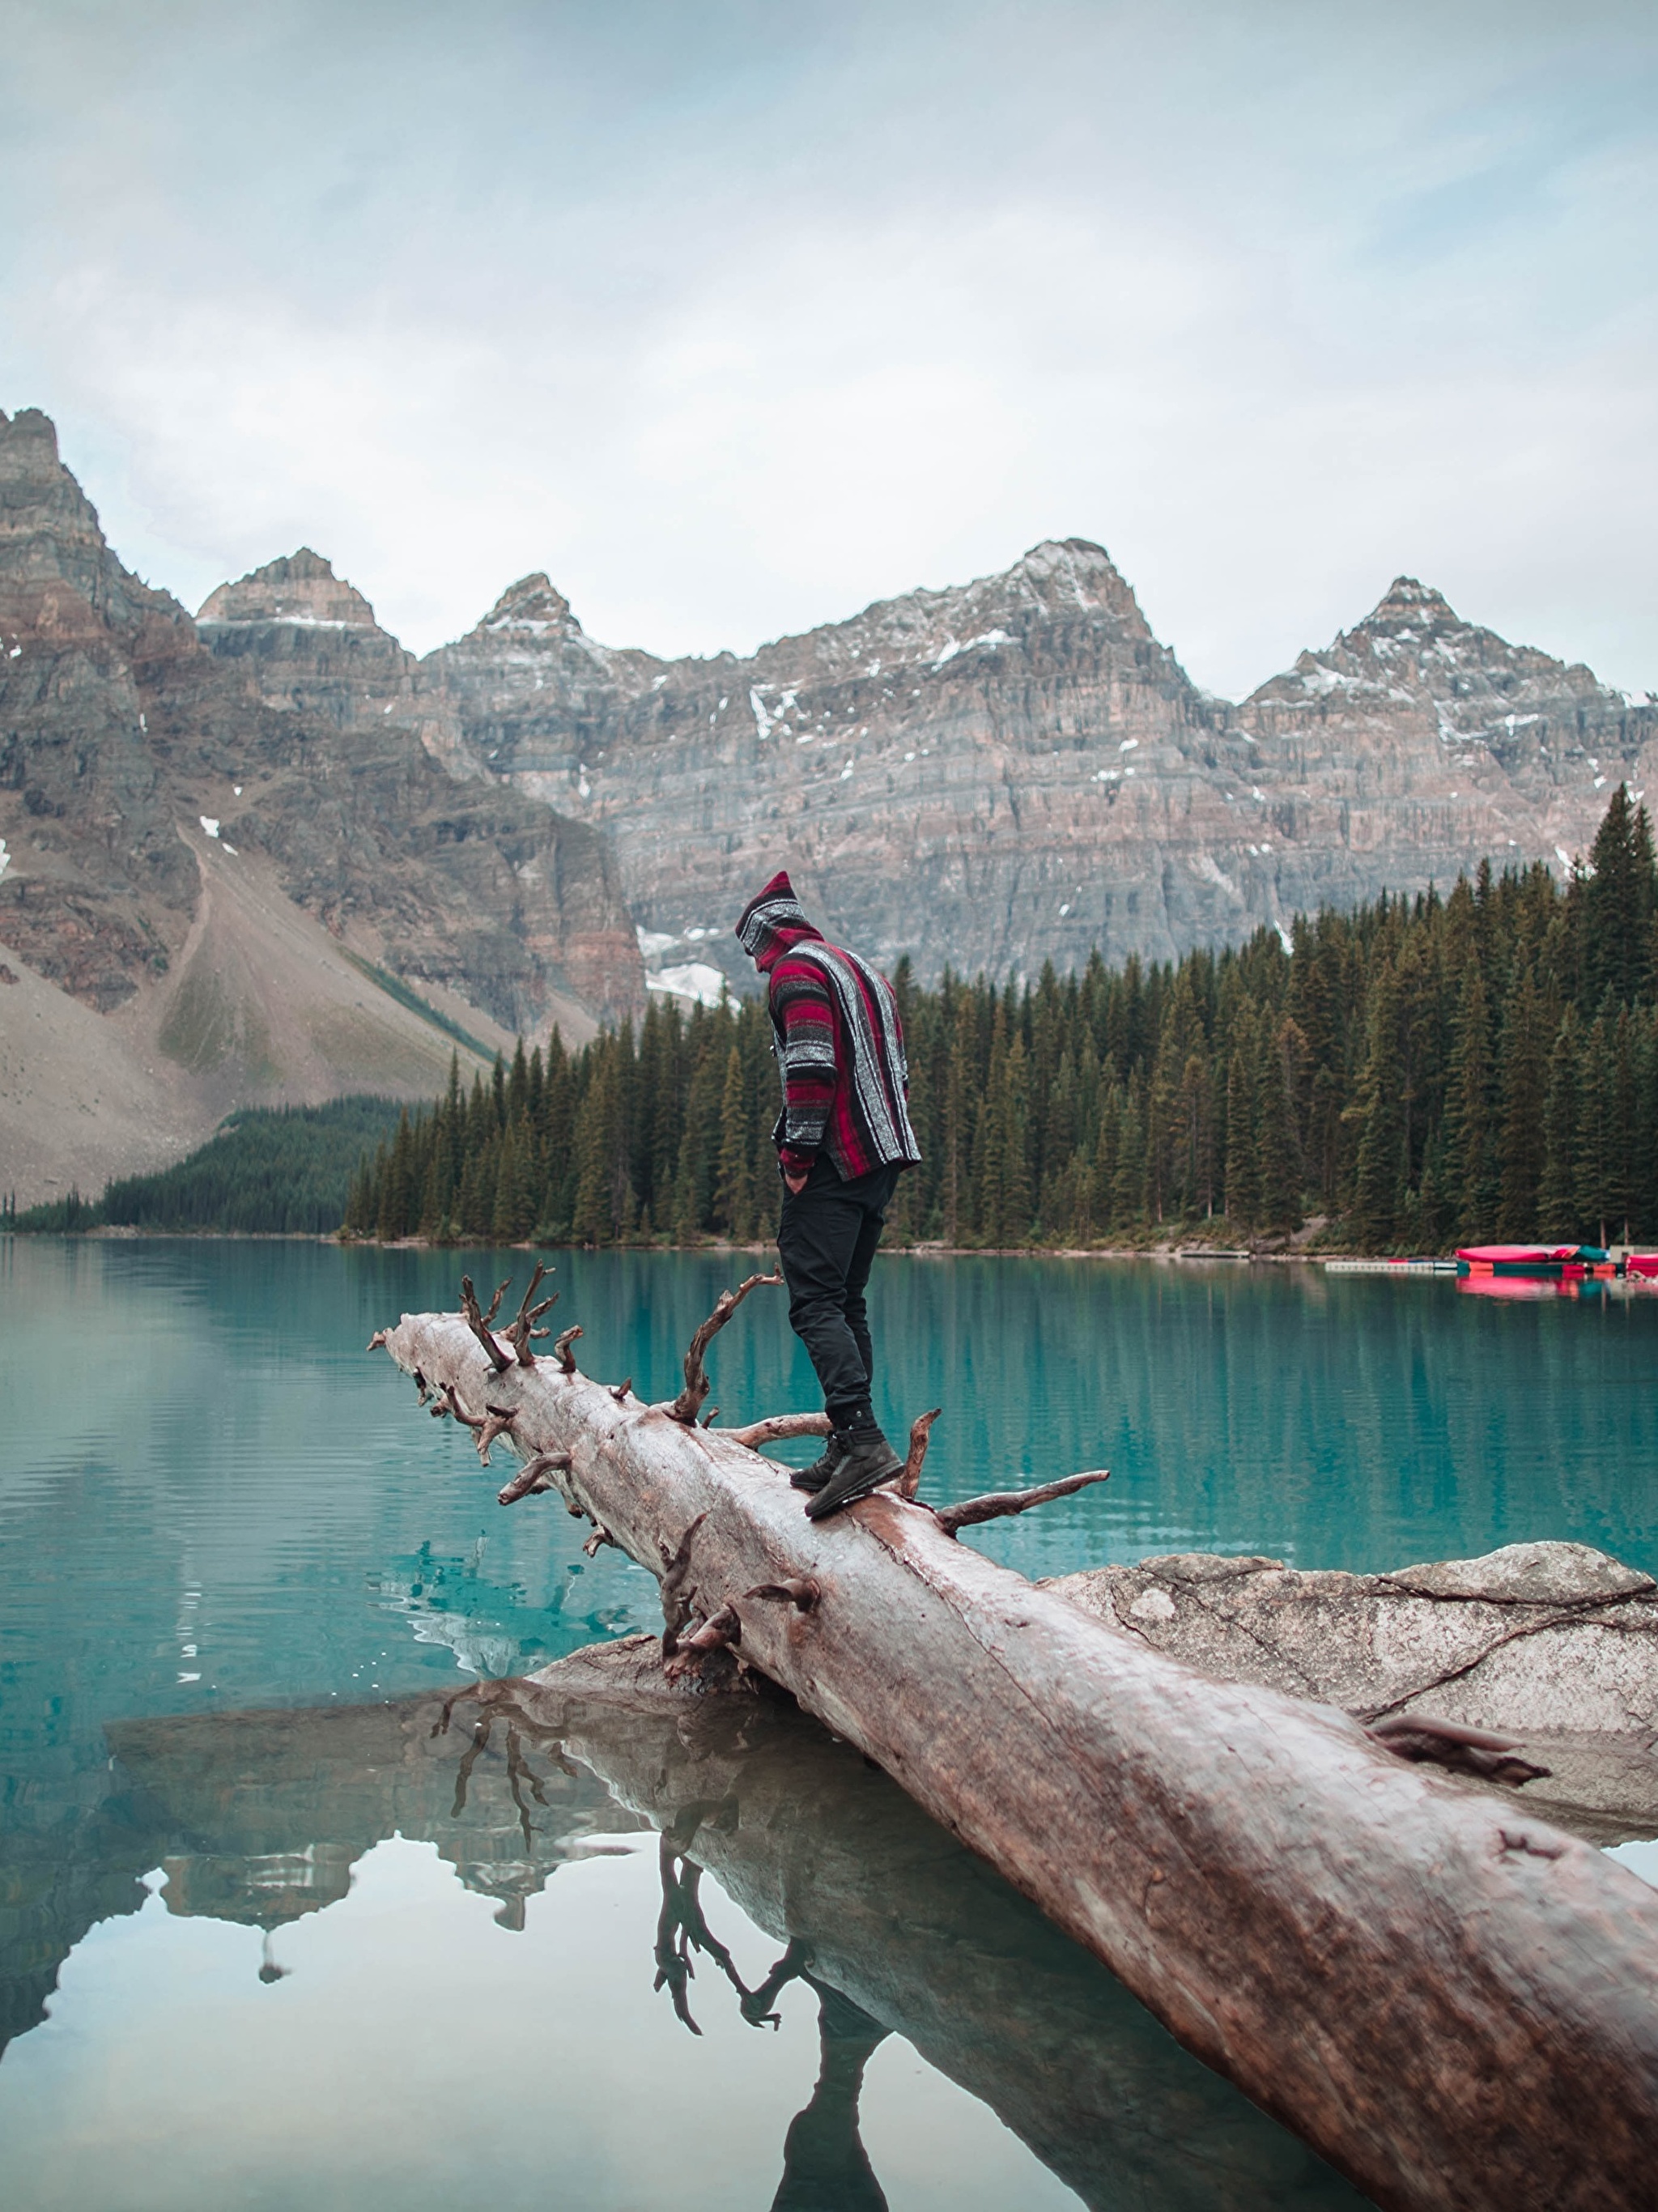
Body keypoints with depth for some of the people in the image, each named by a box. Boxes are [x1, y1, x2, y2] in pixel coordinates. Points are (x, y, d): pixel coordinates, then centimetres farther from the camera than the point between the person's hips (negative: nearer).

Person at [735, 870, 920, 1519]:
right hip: (884, 1159, 9)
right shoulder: (865, 971, 23)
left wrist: (797, 1155, -14)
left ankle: (864, 1439, -24)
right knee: (846, 1301, 13)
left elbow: (811, 1069, -19)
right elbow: (897, 1074, 22)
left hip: (832, 1165, -9)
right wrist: (881, 1155, 20)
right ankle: (848, 1447, 14)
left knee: (815, 1302, -13)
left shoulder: (795, 972, -6)